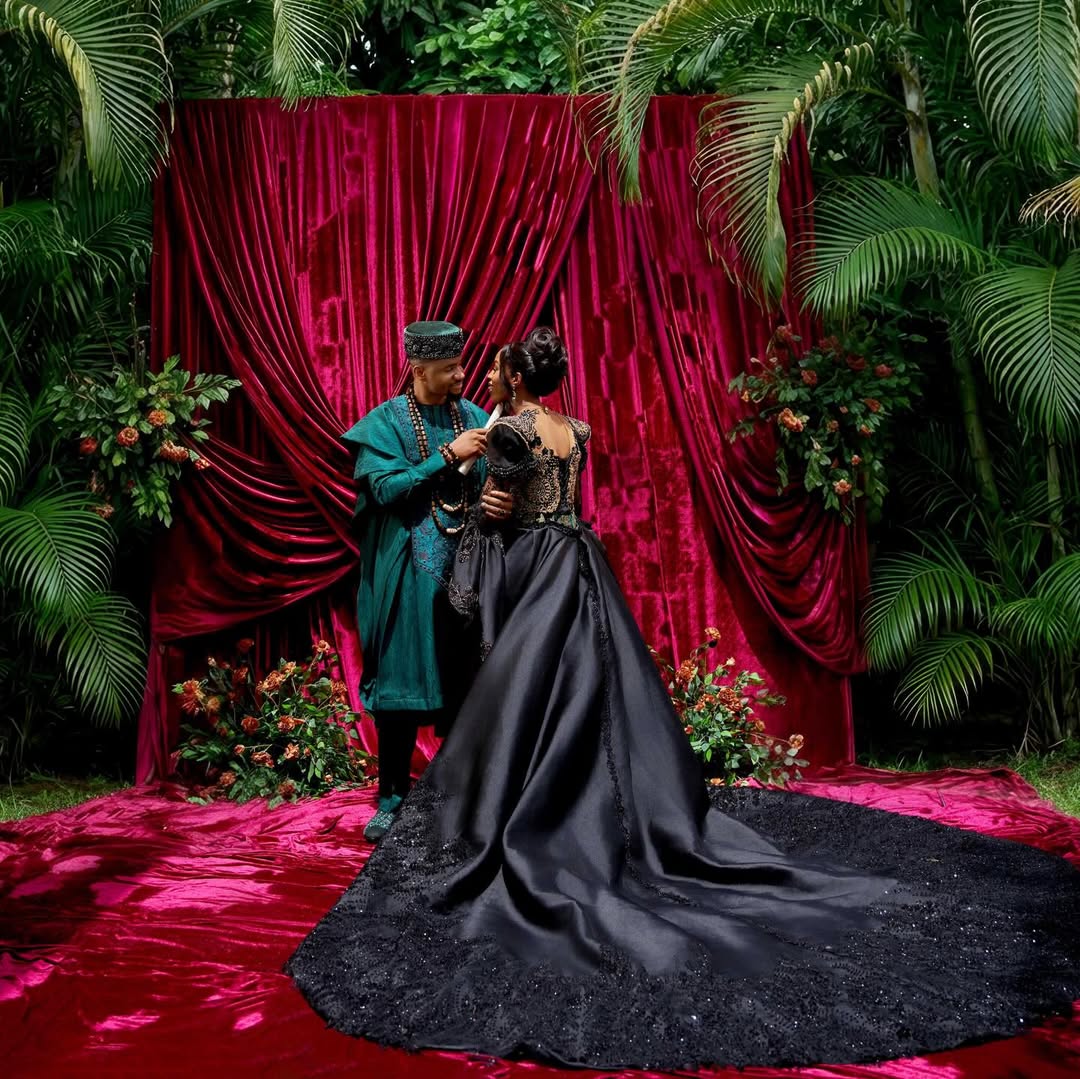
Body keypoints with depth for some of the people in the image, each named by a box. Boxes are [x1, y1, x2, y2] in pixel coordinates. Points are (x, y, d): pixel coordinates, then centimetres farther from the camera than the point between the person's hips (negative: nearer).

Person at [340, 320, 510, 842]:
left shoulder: (474, 418, 8)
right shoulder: (385, 421, -2)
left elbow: (491, 484, 6)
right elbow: (386, 489, -13)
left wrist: (496, 501, -18)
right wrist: (447, 455, -16)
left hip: (464, 567, 3)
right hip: (408, 573, -3)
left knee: (463, 680, 5)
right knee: (400, 680, 2)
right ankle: (392, 797, 14)